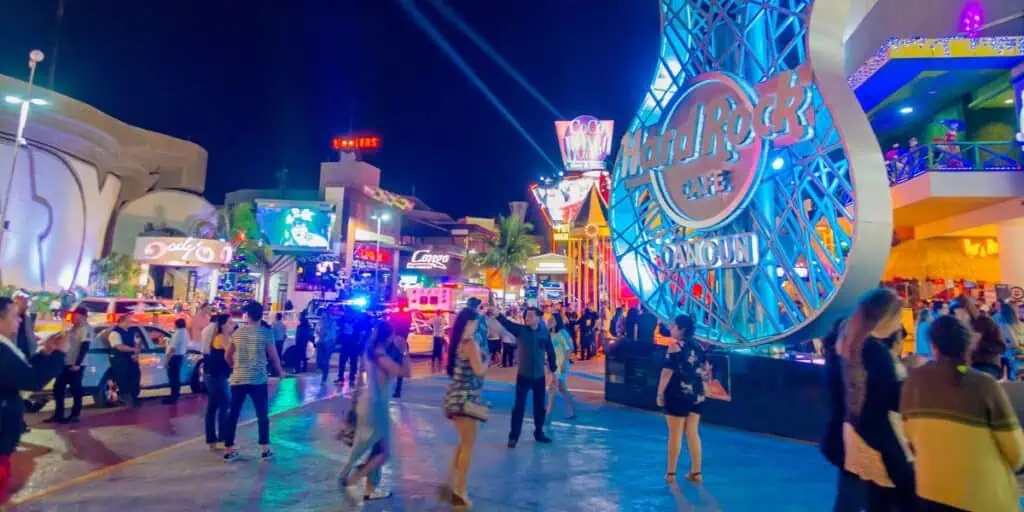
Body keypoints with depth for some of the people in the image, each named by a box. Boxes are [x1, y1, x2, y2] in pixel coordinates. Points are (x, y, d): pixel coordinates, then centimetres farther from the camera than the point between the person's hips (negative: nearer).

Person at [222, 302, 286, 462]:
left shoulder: (237, 332, 6)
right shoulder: (266, 332, -6)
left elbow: (228, 356, 16)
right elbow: (274, 356, -1)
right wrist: (280, 371, 17)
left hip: (238, 379, 3)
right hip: (258, 379, -3)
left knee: (233, 414, 10)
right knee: (262, 415, 7)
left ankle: (228, 450, 14)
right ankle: (265, 449, 10)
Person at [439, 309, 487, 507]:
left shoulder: (455, 342, 10)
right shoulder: (471, 344, -15)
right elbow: (479, 371, -24)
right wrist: (487, 362, -4)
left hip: (455, 396, 8)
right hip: (467, 397, -8)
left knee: (463, 443, 21)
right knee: (468, 445, 4)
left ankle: (450, 483, 17)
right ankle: (459, 492, 10)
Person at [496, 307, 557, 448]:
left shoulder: (544, 334, -3)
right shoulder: (520, 330, -8)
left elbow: (551, 353, 7)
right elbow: (507, 323, -25)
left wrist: (553, 371, 9)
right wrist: (497, 314, -44)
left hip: (539, 376, 2)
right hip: (523, 376, -2)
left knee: (540, 406, 14)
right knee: (519, 406, 0)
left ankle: (539, 432, 31)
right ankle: (513, 436, 10)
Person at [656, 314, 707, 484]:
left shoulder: (675, 346, -13)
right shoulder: (698, 346, 7)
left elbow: (667, 372, -15)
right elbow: (705, 370, 13)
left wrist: (660, 393, -8)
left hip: (677, 394, -6)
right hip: (696, 395, 6)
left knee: (675, 435, 2)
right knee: (693, 433, 13)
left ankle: (671, 473, 11)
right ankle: (696, 472, 19)